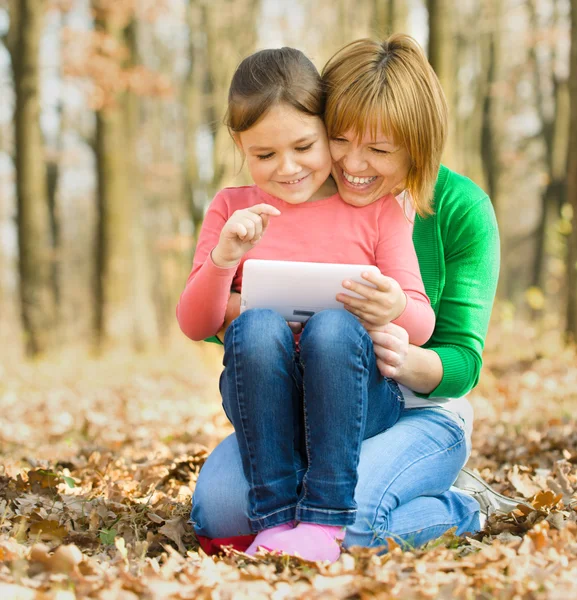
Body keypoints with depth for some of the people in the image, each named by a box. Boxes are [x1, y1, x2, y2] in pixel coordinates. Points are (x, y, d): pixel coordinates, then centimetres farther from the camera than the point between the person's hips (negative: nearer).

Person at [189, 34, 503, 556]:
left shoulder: (461, 210, -9)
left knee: (342, 520, -32)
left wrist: (408, 363, -33)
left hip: (417, 411, -3)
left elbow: (462, 361, -8)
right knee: (216, 508, -23)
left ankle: (460, 509, 1)